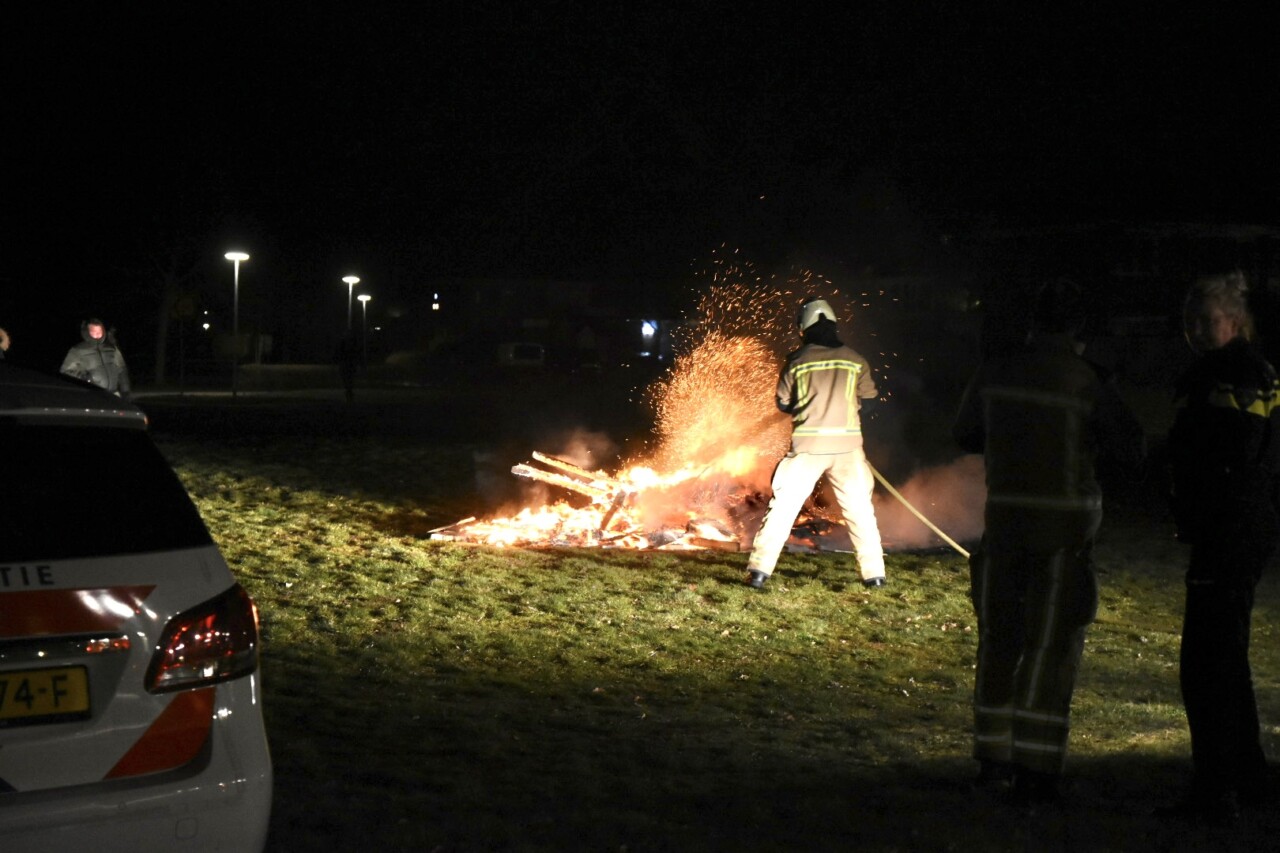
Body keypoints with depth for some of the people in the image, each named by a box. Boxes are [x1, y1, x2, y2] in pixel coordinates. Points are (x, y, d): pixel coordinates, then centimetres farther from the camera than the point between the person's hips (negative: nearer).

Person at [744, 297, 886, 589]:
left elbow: (783, 402, 8)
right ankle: (874, 573, 14)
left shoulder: (797, 360, 0)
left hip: (808, 444, -1)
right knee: (860, 508, 13)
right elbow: (868, 396, 17)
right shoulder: (855, 360, 4)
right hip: (847, 444, 1)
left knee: (783, 507, 4)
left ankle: (759, 570, -2)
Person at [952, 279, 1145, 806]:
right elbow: (1133, 453, -4)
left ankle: (993, 759, 19)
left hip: (1004, 517, 3)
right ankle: (1033, 771, 1)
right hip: (1065, 524, -3)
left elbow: (964, 435, 15)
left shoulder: (995, 373, 1)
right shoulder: (1086, 383, -10)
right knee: (1051, 645, 2)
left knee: (999, 639, 14)